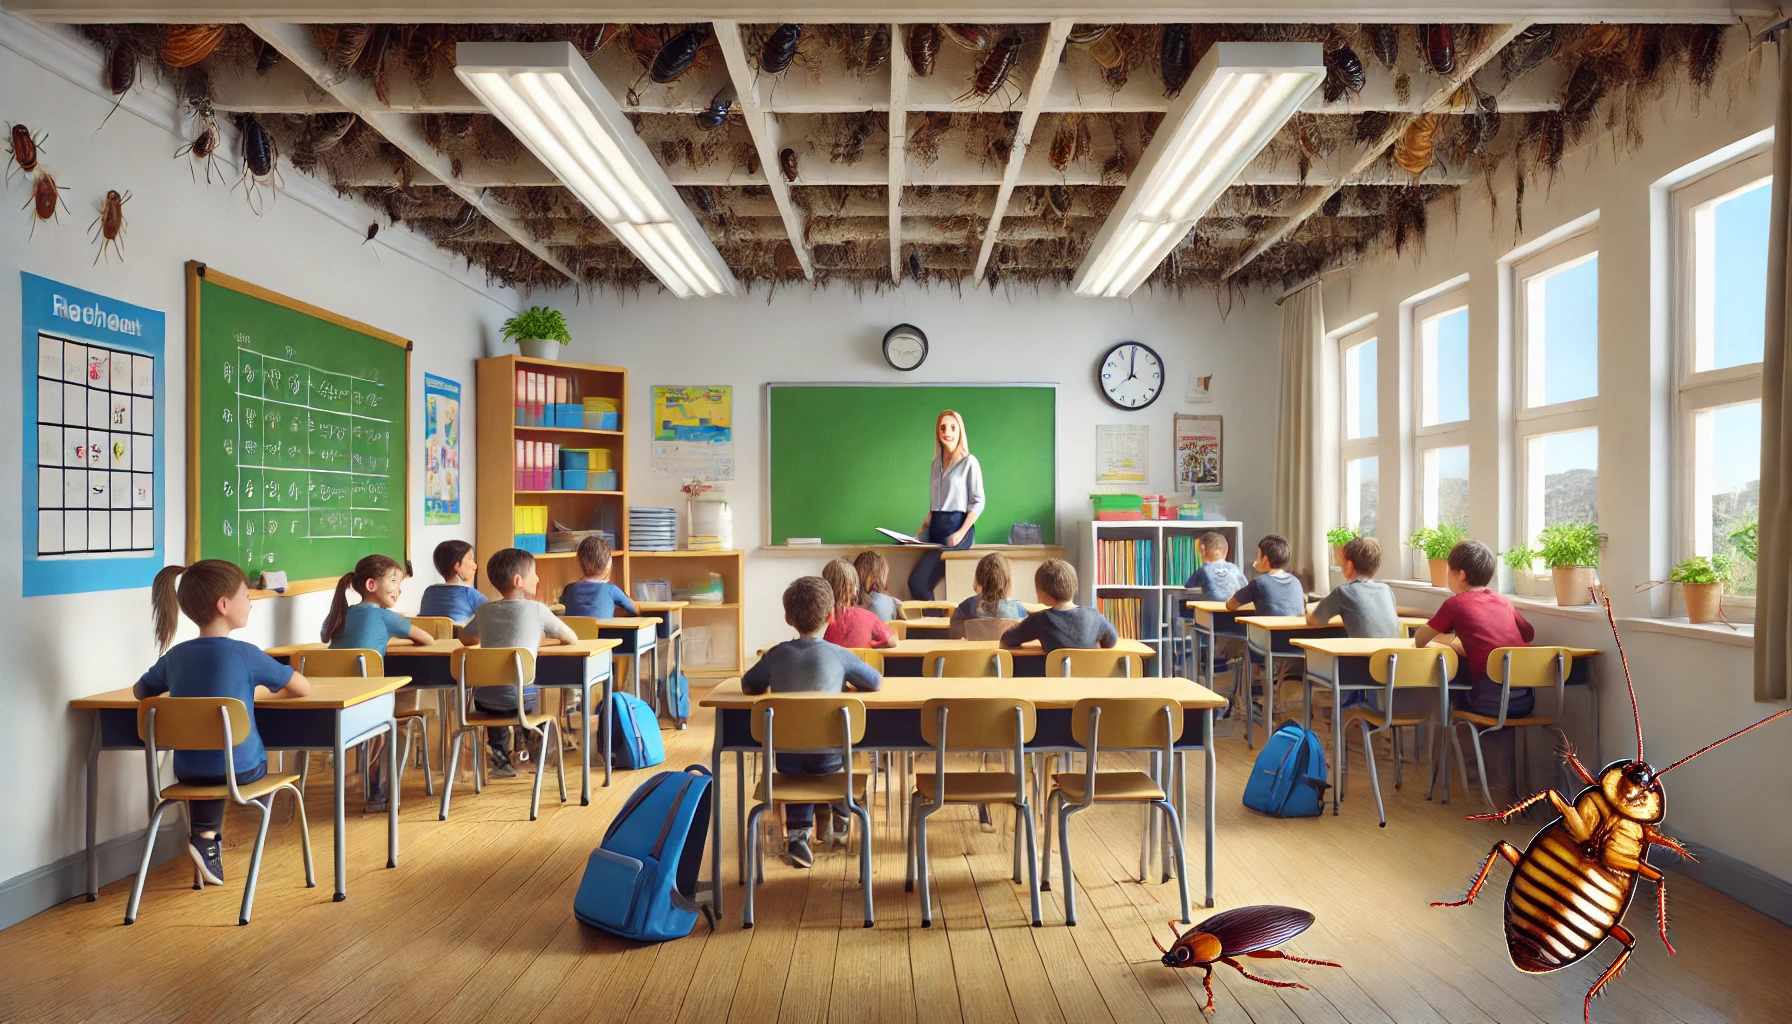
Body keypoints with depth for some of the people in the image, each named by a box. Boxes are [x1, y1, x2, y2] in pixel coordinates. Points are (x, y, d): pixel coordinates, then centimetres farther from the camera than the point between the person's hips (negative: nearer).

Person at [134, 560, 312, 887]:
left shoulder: (174, 656, -3)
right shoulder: (245, 654, -16)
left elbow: (140, 691, 17)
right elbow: (303, 688, -7)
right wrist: (273, 693, 14)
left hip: (187, 771, 4)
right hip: (241, 768, -4)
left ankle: (206, 835, 15)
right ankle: (208, 836, 20)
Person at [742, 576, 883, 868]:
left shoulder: (776, 655, -7)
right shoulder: (839, 655, -13)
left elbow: (748, 686, 7)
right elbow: (876, 682, 0)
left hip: (786, 759, 1)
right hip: (828, 758, -1)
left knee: (797, 772, 33)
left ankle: (798, 833, 20)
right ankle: (834, 826, 44)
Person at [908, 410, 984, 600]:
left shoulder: (969, 462, -2)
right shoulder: (936, 463, 17)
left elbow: (978, 503, -6)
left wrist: (961, 533, -16)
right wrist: (923, 528, 11)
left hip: (956, 527, -6)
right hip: (936, 528, 6)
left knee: (918, 581, -19)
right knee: (918, 581, -13)